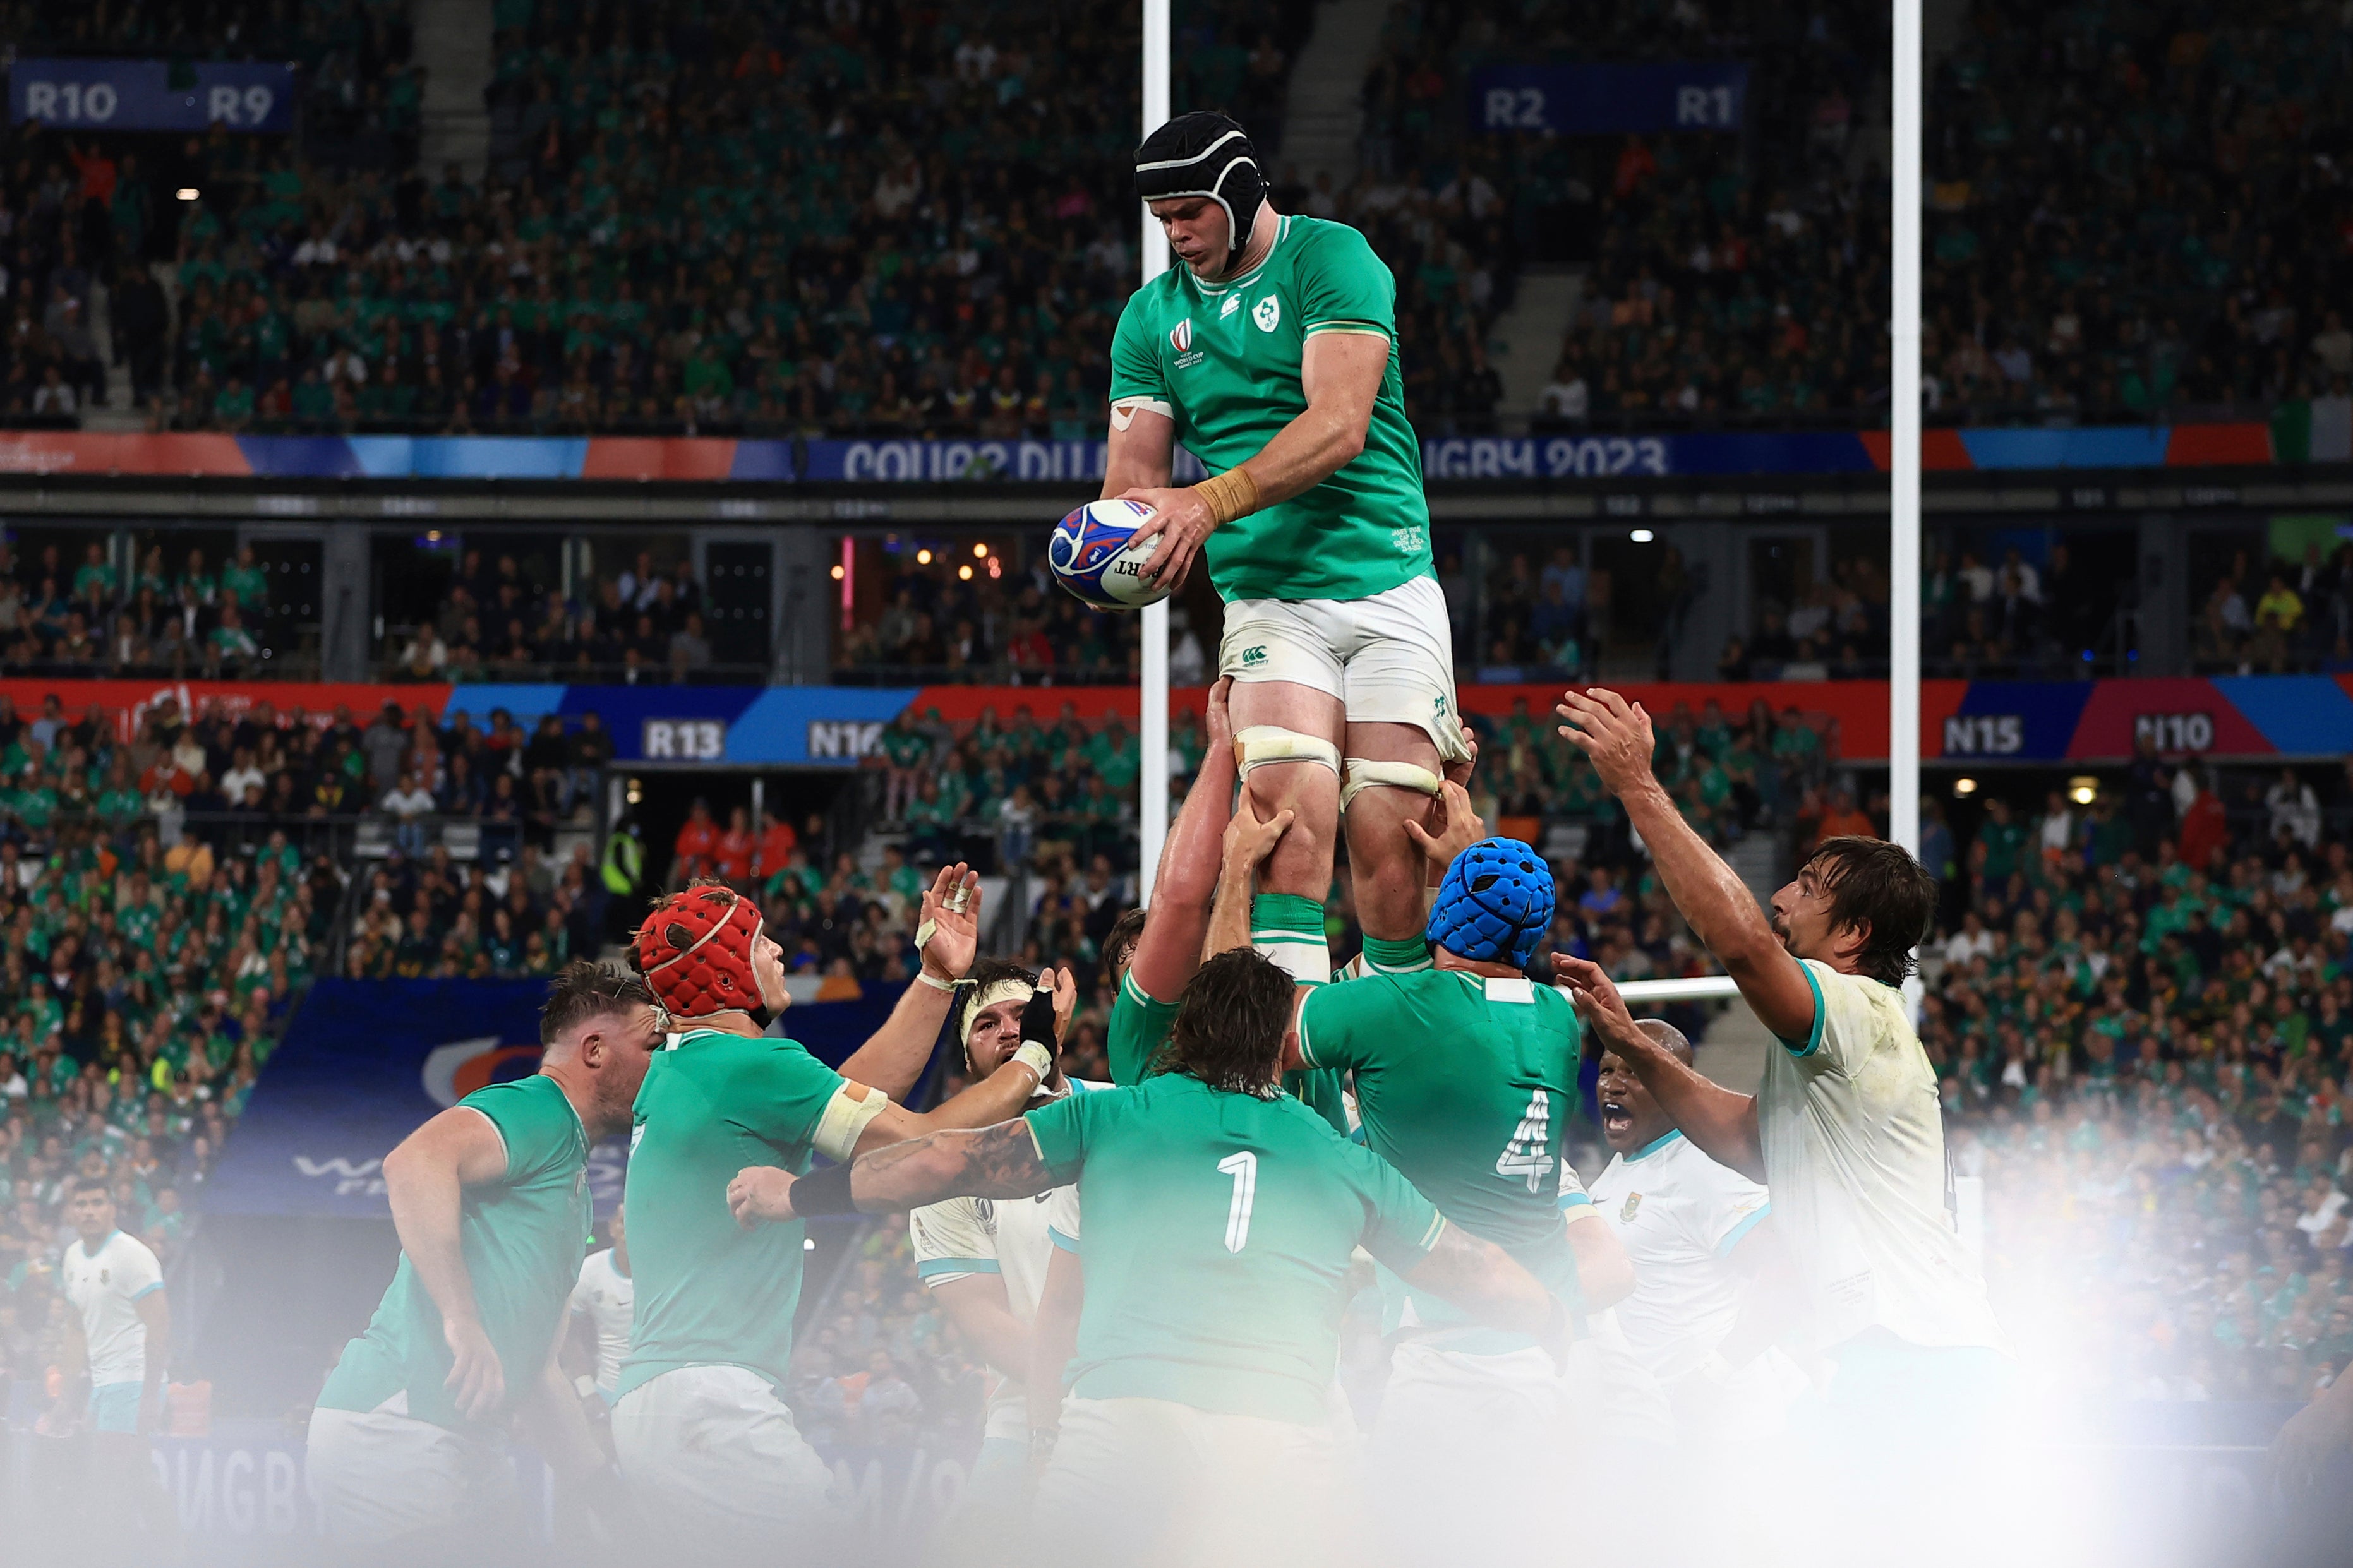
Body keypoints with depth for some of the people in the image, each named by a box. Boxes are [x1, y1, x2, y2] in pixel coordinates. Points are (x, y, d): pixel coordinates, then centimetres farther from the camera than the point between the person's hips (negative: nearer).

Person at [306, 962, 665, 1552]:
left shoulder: (571, 1167, 26)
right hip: (394, 1426, -10)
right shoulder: (538, 1111, -5)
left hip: (462, 1444, 10)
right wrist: (462, 1322, -30)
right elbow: (414, 1162, -28)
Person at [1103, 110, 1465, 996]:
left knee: (1387, 839, -7)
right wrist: (1122, 533, -15)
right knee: (1292, 814, -20)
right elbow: (1135, 474, 10)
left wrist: (1212, 502, -26)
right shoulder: (1152, 315, 13)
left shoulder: (1330, 259, -2)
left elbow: (1339, 426, -15)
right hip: (1269, 601, 2)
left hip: (1385, 583, -2)